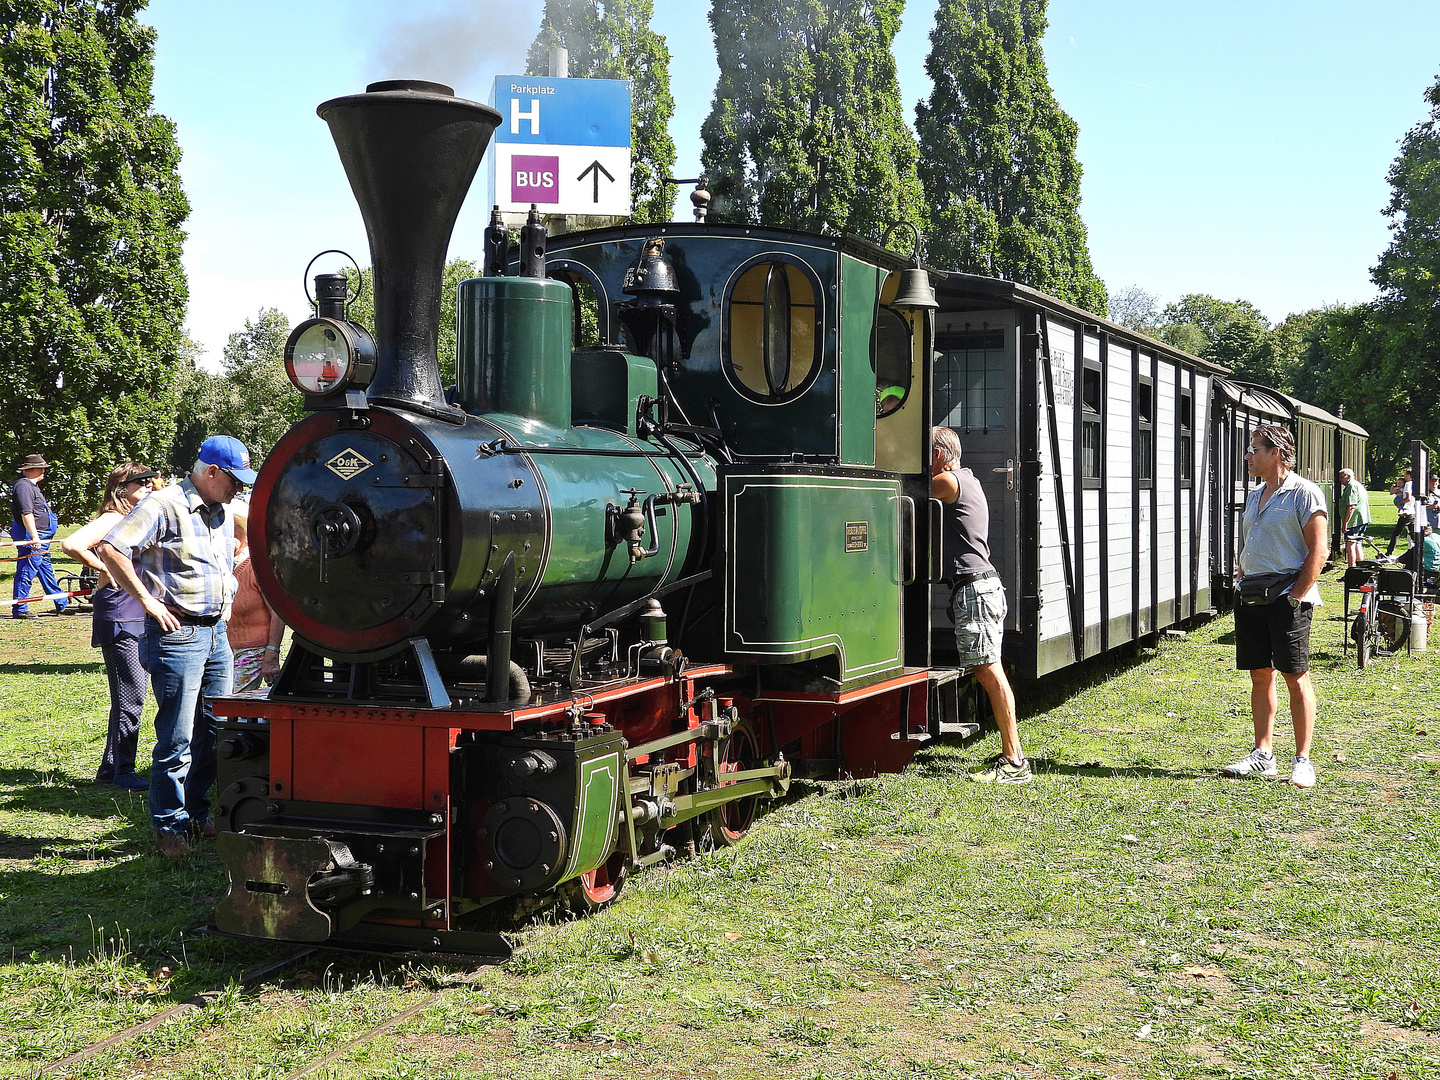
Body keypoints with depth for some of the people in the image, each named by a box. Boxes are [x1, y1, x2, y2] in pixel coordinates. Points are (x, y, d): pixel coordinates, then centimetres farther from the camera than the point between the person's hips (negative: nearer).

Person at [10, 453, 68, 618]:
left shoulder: (32, 486, 19)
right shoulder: (23, 486, -16)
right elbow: (26, 513, -24)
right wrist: (34, 536, -27)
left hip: (40, 538, 11)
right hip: (30, 538, -11)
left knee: (46, 570, 17)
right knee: (26, 572, -8)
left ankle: (62, 605, 24)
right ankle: (19, 609, -5)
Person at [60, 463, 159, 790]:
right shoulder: (112, 519, -11)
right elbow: (71, 544, -27)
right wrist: (103, 569, -16)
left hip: (139, 617, 9)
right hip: (118, 618, -9)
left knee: (129, 694, 12)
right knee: (131, 694, -7)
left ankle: (110, 768, 21)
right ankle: (122, 770, 3)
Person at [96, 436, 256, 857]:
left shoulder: (223, 512, 16)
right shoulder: (165, 506, -10)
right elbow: (110, 548, -19)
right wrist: (148, 600, -17)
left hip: (217, 632, 8)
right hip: (178, 633, -8)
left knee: (214, 733, 11)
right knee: (177, 739, -5)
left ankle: (197, 814, 24)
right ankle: (169, 825, 6)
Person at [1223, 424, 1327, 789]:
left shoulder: (1304, 493, -7)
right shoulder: (1255, 497, 16)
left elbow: (1318, 551, -11)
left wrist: (1295, 596, -13)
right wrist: (1243, 587, 12)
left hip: (1287, 598, -7)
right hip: (1252, 600, 7)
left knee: (1296, 677, -3)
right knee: (1259, 676, 9)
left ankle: (1303, 760, 3)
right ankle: (1263, 755, 16)